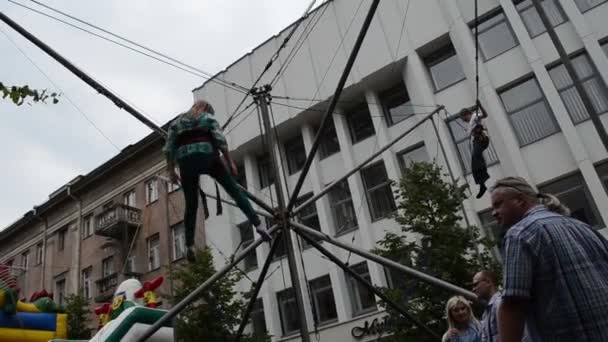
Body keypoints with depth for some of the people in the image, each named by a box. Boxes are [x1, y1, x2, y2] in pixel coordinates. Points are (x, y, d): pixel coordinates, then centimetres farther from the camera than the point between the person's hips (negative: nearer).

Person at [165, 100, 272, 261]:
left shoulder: (176, 122, 22)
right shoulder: (208, 118, 14)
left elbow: (169, 148, 12)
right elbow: (220, 140, -1)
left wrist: (171, 170, 13)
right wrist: (230, 162, 1)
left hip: (185, 160, 3)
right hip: (207, 156, -2)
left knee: (191, 205, 8)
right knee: (235, 190, 3)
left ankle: (189, 245, 2)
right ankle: (258, 224, -7)